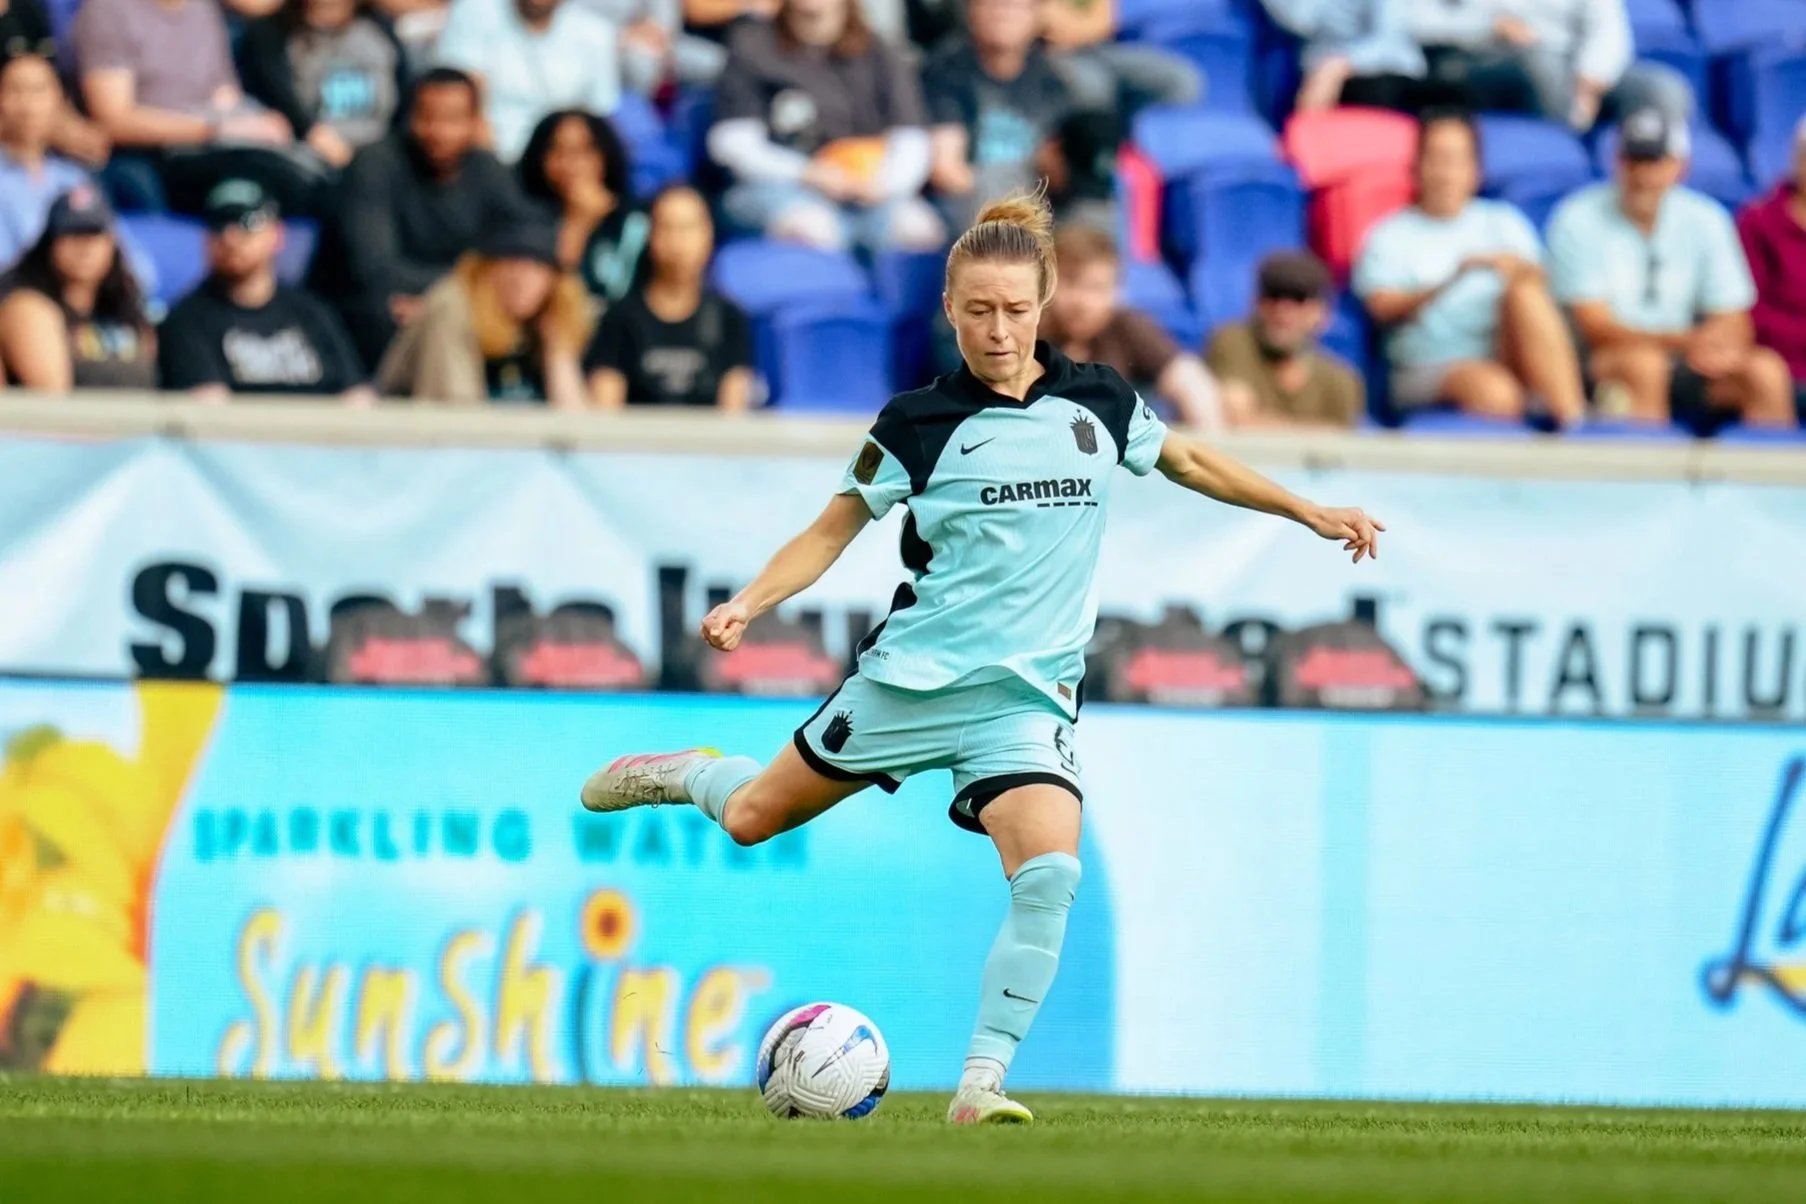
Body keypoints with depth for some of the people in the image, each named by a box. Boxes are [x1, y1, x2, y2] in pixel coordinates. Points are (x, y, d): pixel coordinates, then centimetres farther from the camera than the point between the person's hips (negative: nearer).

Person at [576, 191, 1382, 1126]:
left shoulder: (1100, 403, 3)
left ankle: (981, 1082, -16)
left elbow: (1188, 462, 22)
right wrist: (747, 605, -14)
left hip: (1027, 697, 1)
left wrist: (1311, 513, 24)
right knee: (753, 818, 9)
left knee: (1049, 875, -22)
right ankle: (685, 774, 45)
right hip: (912, 675, -1)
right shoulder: (917, 424, -5)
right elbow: (833, 530, 1)